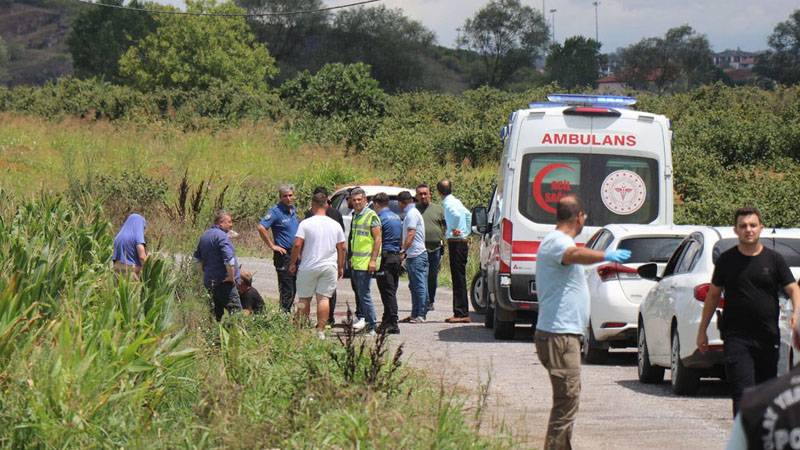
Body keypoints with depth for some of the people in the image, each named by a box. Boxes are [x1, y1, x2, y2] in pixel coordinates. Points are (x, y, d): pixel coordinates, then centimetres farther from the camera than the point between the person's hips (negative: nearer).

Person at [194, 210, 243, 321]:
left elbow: (197, 258, 25)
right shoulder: (221, 236, -15)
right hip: (224, 282, -9)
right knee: (235, 310, -11)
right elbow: (229, 259, -25)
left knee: (216, 312, 13)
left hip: (209, 282, 9)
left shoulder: (204, 236, 15)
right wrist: (231, 276, -16)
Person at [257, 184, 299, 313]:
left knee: (293, 289, 12)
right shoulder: (276, 211, -11)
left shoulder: (293, 209, 12)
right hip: (284, 255, -8)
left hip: (296, 255, 8)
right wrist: (272, 246, -18)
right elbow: (261, 227, -21)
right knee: (286, 291, -9)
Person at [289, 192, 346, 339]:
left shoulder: (305, 224, -7)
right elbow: (342, 248, 8)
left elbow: (297, 245, -12)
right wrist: (341, 267, 18)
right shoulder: (335, 225, 4)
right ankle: (321, 331, -4)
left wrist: (293, 263, 0)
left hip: (309, 267, -2)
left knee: (304, 299, 9)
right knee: (324, 298, 2)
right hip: (329, 267, 2)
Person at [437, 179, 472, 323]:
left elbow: (456, 215, -32)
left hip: (456, 243, -9)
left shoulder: (448, 203, -13)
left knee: (458, 279, -8)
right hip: (463, 241, 9)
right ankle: (461, 313, 14)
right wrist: (466, 232, 26)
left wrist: (454, 230, -17)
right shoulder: (455, 201, 15)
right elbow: (468, 215, 28)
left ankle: (462, 313, -9)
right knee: (459, 279, 12)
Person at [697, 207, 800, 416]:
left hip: (768, 337, 2)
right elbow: (713, 296, 12)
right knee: (743, 394, -13)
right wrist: (702, 330, 12)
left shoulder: (773, 259, 5)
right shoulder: (726, 260, 5)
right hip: (736, 338, -2)